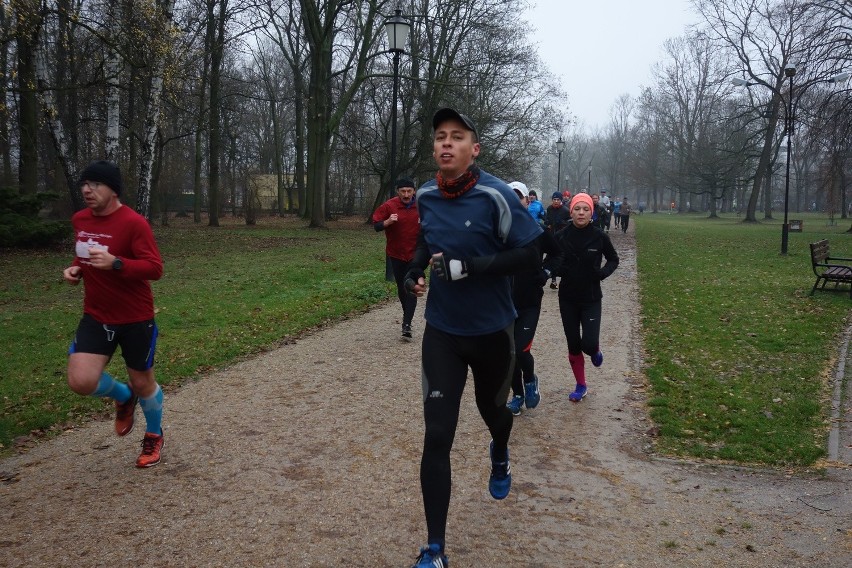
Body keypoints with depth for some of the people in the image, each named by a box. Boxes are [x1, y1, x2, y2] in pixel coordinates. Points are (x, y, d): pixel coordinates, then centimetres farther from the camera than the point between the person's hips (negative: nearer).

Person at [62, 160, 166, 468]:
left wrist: (114, 263, -35)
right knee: (80, 381, -11)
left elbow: (155, 268, -22)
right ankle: (123, 396, 24)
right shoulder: (80, 220, 3)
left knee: (142, 382, 9)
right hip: (96, 316, 5)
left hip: (135, 318, -5)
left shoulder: (134, 222, -19)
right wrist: (76, 268, 0)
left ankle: (154, 436, 37)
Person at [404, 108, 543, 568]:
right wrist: (414, 270, -2)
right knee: (437, 436, -6)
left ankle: (499, 457, 62)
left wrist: (468, 267, -26)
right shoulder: (426, 196, -3)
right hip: (441, 332, 2)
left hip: (491, 331, -2)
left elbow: (528, 257, -15)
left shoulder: (496, 196, -17)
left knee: (492, 409, 23)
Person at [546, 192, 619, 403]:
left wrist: (603, 272, -14)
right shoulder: (560, 237, -7)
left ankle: (596, 350, 27)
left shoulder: (599, 236, -8)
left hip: (591, 299, -1)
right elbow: (549, 262, 2)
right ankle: (580, 386, 27)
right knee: (573, 345, 8)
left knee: (589, 344, -11)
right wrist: (553, 268, -22)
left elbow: (613, 259, 7)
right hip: (567, 299, 1)